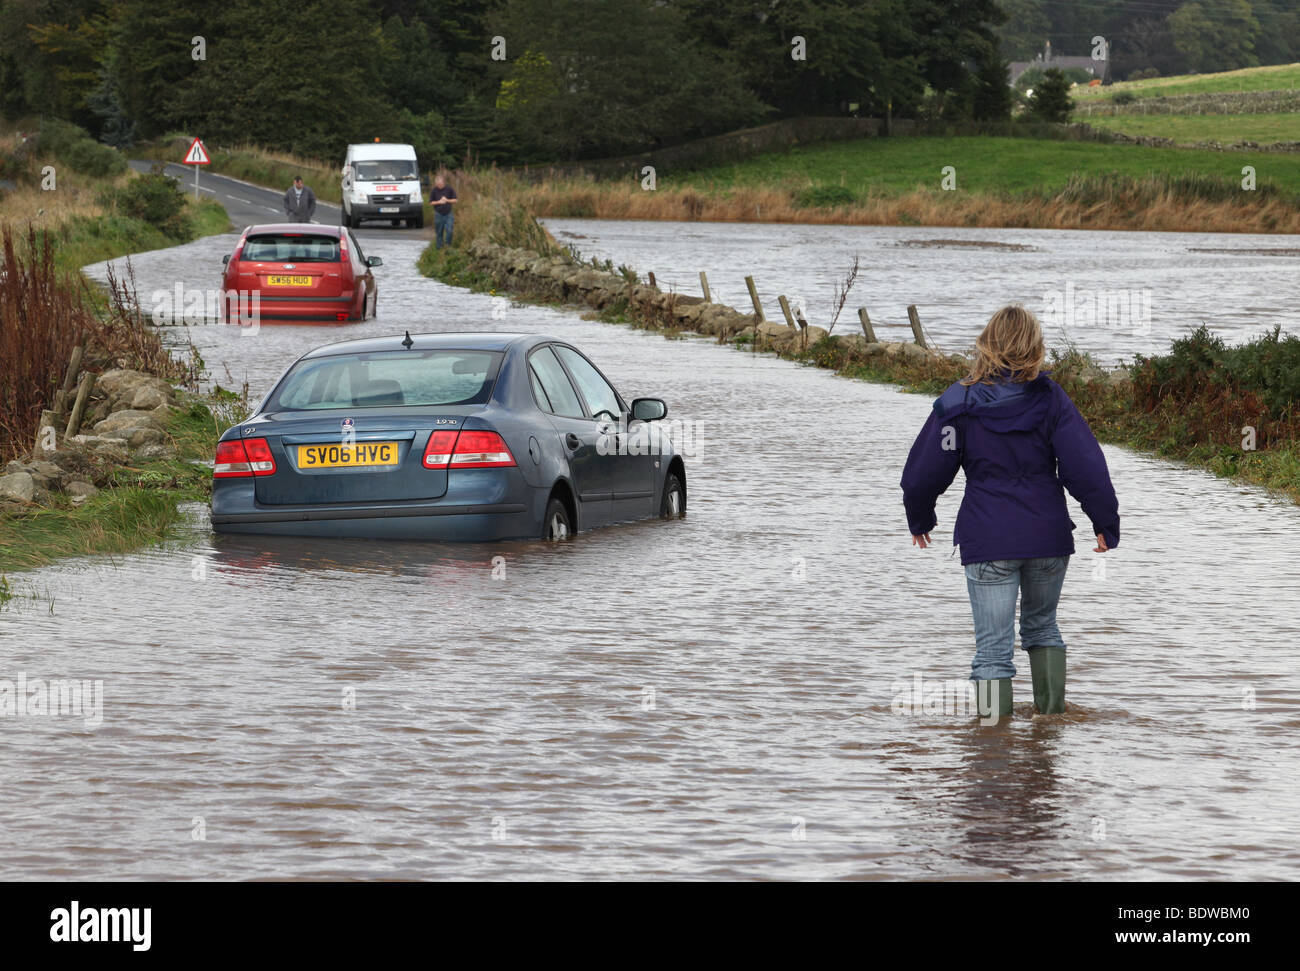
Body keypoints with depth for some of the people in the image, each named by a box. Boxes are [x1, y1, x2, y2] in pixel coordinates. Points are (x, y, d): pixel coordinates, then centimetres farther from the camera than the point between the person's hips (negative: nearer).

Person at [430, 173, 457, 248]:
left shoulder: (449, 189, -4)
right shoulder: (434, 190, -3)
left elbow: (455, 200, 2)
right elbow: (431, 202, 2)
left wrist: (447, 200, -15)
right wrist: (439, 202, -15)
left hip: (448, 213, 0)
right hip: (438, 214, 0)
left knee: (449, 231, -11)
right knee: (439, 232, 5)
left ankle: (447, 244, 5)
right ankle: (439, 247, 16)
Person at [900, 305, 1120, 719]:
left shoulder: (959, 402, -4)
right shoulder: (1050, 397, -3)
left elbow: (924, 471, 2)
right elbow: (1085, 466, -6)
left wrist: (919, 520, 19)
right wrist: (1106, 524, 3)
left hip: (988, 541, -2)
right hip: (1048, 537, 2)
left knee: (993, 647, 1)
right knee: (1042, 625, 23)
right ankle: (1053, 716, 21)